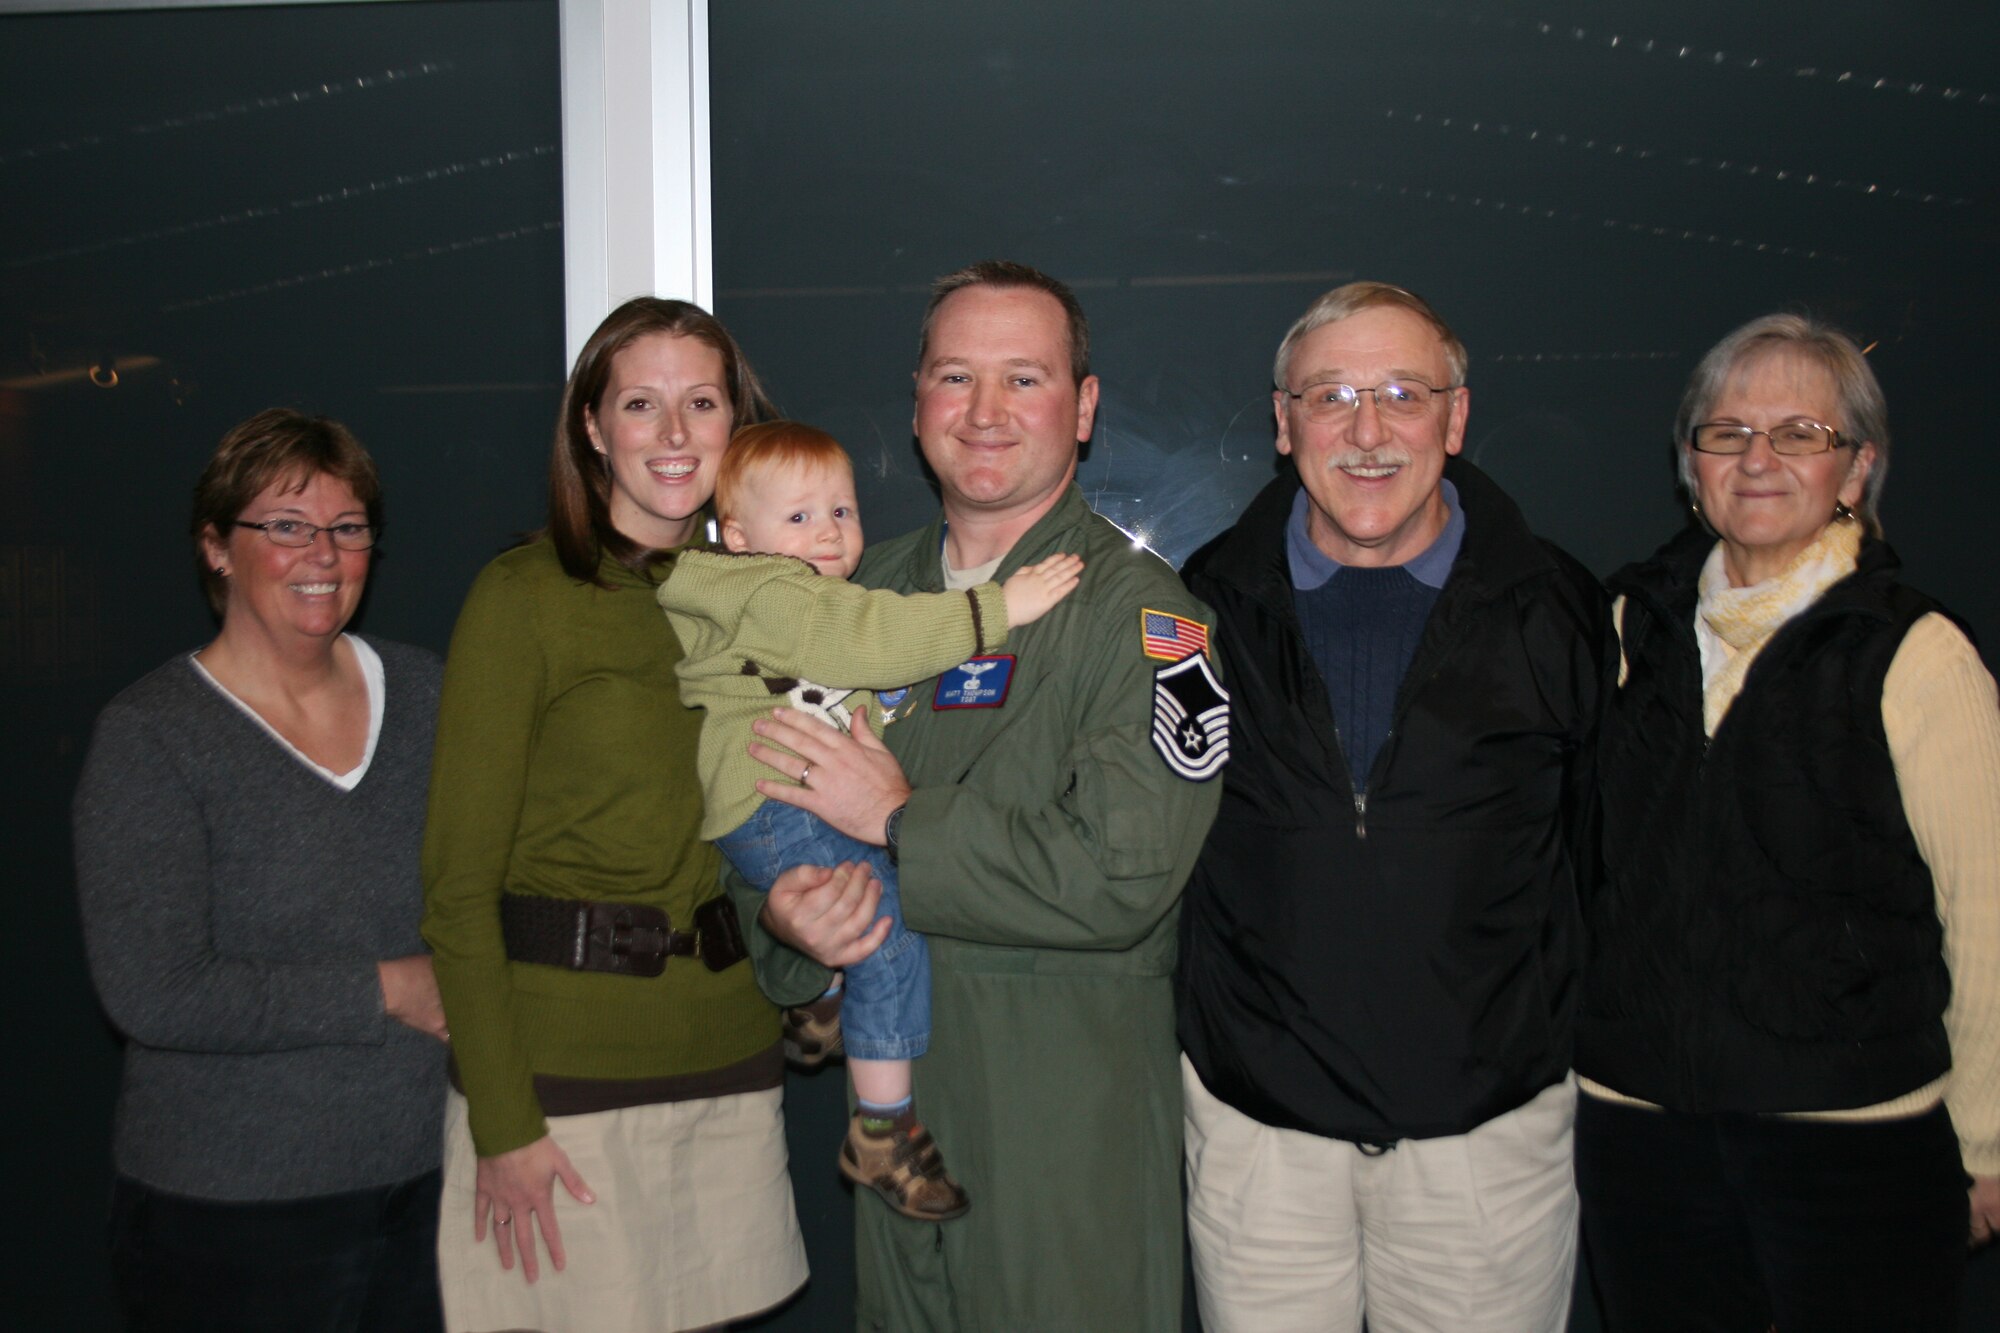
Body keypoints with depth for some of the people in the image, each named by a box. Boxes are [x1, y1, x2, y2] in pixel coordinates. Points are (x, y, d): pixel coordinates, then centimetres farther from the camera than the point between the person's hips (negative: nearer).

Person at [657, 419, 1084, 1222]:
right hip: (769, 804, -11)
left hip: (822, 797, 11)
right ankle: (883, 1130, -13)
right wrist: (999, 609, -26)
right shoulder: (767, 598, -13)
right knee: (891, 920, -20)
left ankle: (823, 1002, 41)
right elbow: (876, 637, -25)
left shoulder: (823, 601, 22)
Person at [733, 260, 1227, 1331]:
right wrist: (783, 913, -10)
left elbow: (1124, 878, -22)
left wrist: (901, 821, -17)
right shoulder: (862, 590, 7)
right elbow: (757, 805, 11)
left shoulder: (1140, 611, -11)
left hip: (1074, 1117, -5)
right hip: (893, 1088, 5)